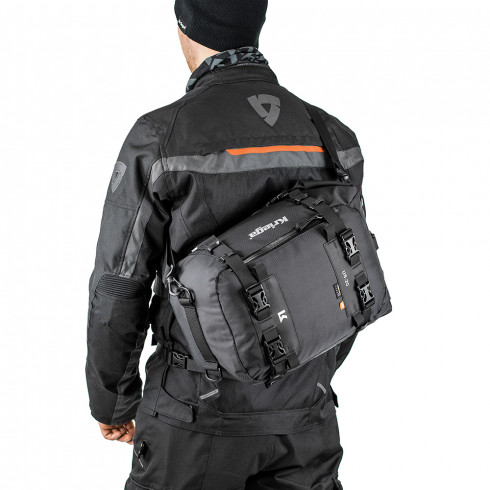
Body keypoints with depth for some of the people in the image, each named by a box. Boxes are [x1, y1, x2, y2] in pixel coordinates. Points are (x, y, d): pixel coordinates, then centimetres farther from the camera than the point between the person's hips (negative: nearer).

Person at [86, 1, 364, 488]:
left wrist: (111, 401, 6)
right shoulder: (329, 137, -4)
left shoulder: (159, 139, -17)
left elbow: (117, 292, -11)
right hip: (299, 414, 3)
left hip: (202, 409, -3)